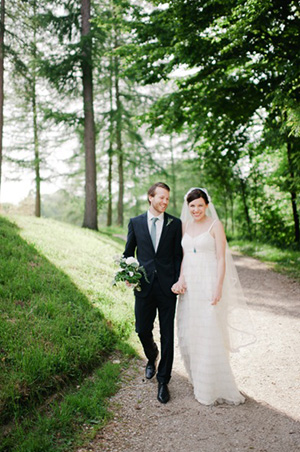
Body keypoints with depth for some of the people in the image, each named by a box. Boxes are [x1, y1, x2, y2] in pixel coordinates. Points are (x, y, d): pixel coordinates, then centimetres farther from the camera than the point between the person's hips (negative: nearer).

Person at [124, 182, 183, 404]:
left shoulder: (175, 224, 2)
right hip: (144, 286, 1)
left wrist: (179, 281, -7)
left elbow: (178, 255, 3)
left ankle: (163, 381, 19)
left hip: (167, 286, -1)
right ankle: (152, 358, 43)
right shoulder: (136, 222, 5)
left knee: (167, 335, 3)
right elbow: (129, 252, 12)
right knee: (142, 330, 9)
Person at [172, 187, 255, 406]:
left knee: (210, 336, -3)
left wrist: (218, 288, -17)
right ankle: (199, 381, 31)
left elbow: (221, 259, -9)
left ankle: (217, 388, 12)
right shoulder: (185, 226, 11)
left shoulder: (215, 225, -5)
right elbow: (183, 256, 12)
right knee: (188, 334, 11)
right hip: (189, 285, 6)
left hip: (208, 284, -6)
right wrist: (181, 279, -3)